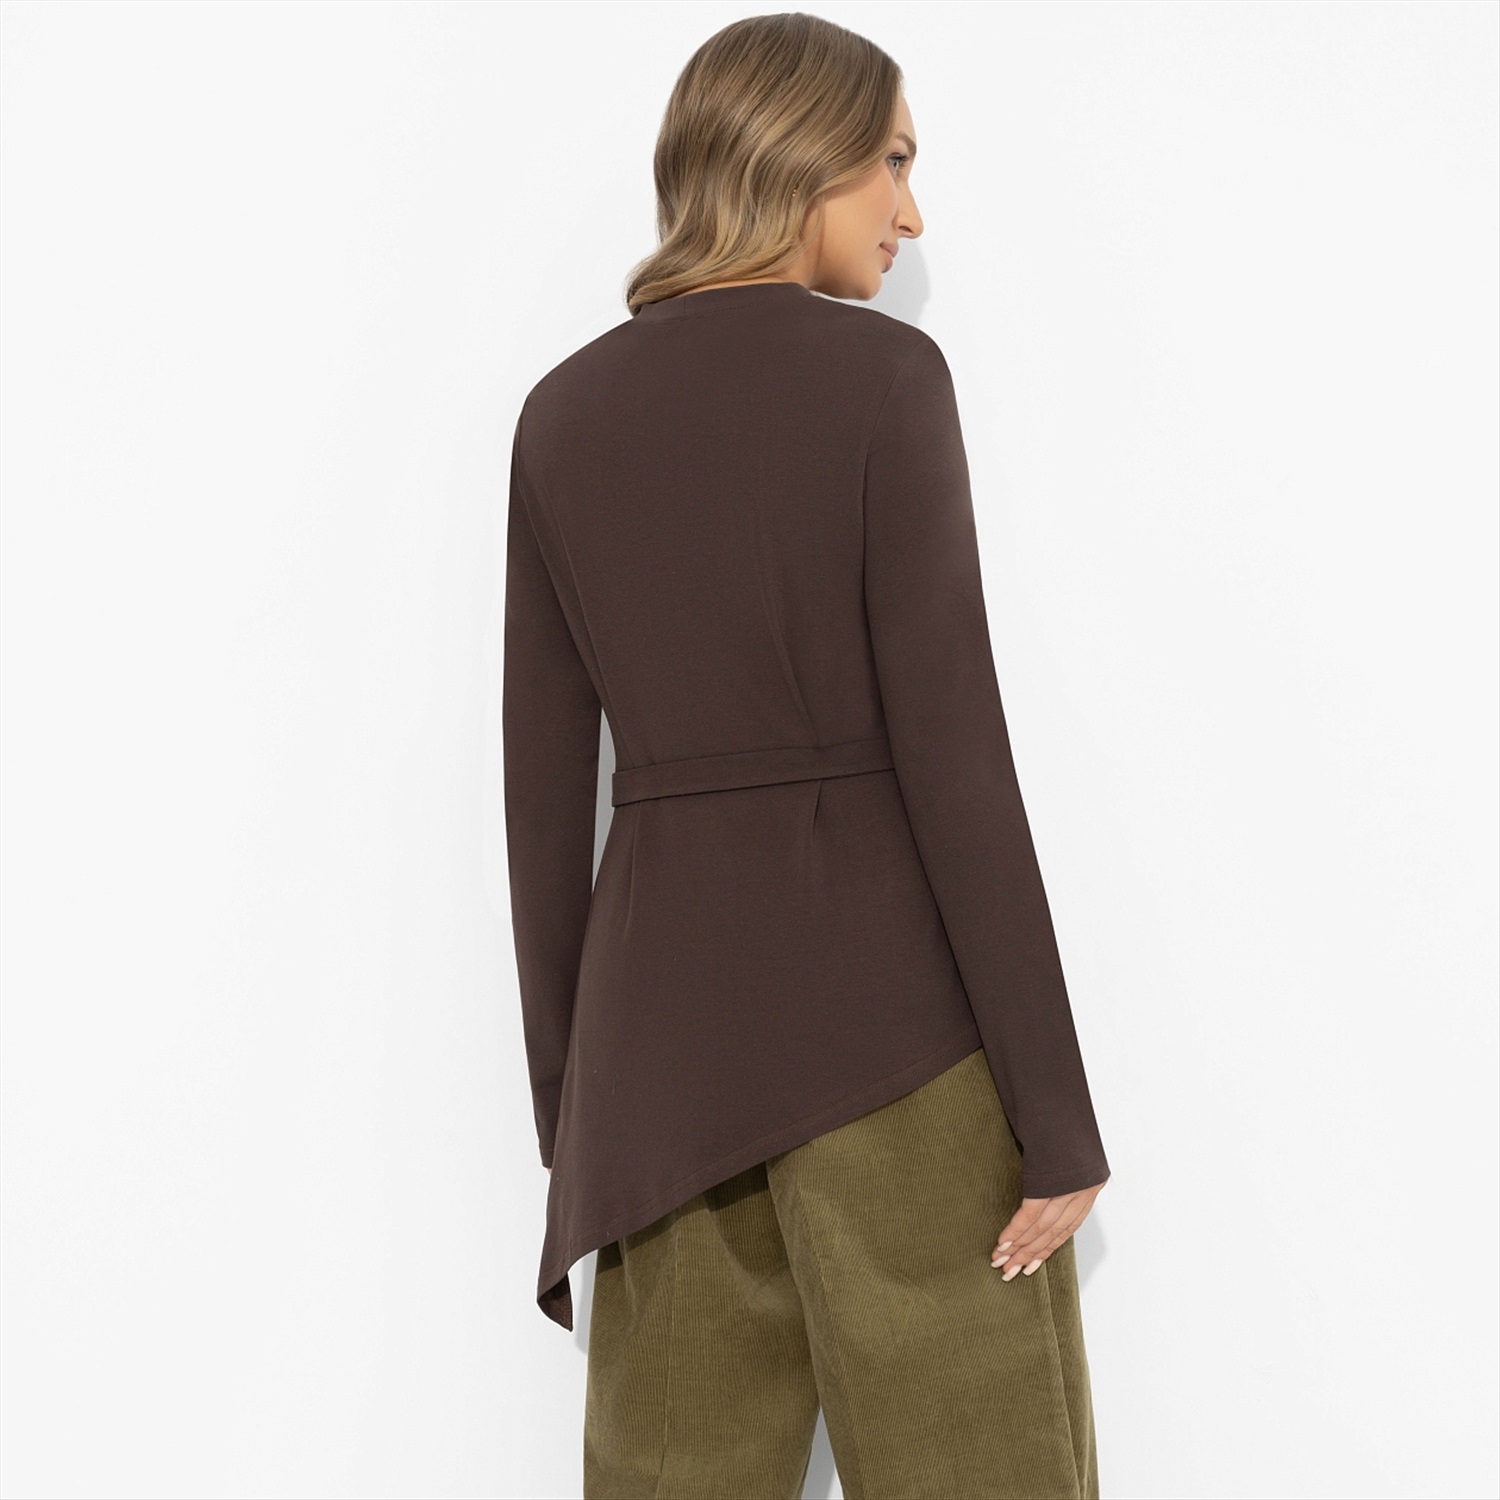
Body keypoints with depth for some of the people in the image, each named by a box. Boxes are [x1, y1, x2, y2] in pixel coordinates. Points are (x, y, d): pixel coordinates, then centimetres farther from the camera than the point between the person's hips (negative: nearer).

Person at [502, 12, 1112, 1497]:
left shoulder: (564, 412, 8)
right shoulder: (879, 372, -8)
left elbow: (546, 786, 8)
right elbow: (949, 748, -13)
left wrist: (565, 1099, 15)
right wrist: (1056, 1109, -9)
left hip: (668, 1006, 5)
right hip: (887, 1001, -5)